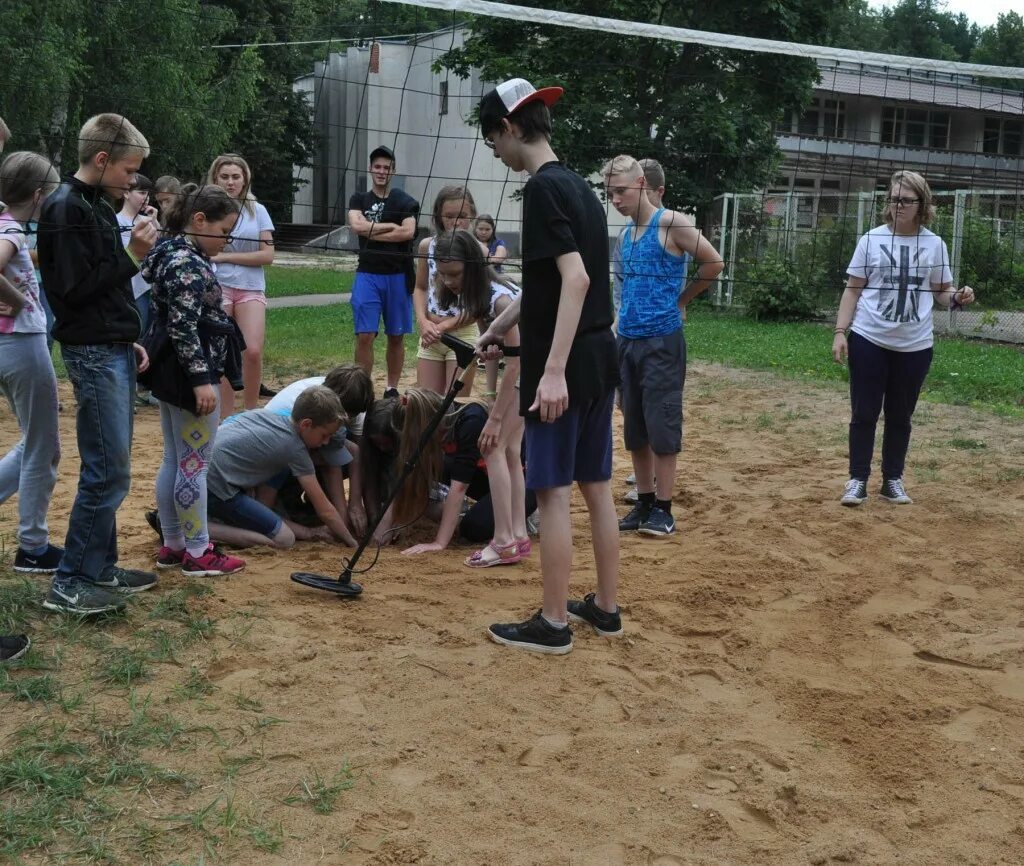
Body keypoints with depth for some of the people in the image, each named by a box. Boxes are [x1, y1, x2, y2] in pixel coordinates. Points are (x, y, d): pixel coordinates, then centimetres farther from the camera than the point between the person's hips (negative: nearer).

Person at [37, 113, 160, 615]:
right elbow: (75, 290, -19)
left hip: (114, 351, 10)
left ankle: (100, 568, 21)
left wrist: (129, 339, 14)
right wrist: (132, 255, -16)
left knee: (109, 469, 12)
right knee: (108, 472, -9)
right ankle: (70, 584, -1)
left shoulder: (98, 205, 15)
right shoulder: (66, 210, -13)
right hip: (92, 354, -10)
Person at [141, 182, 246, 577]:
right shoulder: (187, 264, -18)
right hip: (187, 376, -11)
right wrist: (201, 379, -24)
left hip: (170, 375, 11)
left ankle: (172, 545, 23)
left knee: (174, 461, 15)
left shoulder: (173, 254, 14)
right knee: (195, 463, -3)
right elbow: (184, 329, -24)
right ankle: (198, 553, 4)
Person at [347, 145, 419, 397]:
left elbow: (408, 232, -13)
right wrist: (391, 226, -9)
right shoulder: (359, 200, 10)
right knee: (364, 336, -6)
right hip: (367, 275, 0)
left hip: (398, 275, 0)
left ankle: (392, 389, 17)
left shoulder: (405, 202, 5)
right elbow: (356, 225, -9)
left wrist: (371, 232, -9)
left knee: (396, 336, 7)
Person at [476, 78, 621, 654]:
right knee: (597, 486, 15)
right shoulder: (579, 186, 15)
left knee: (553, 491, 0)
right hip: (600, 358, 9)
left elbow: (575, 278, -24)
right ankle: (606, 607, 25)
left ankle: (554, 623, 9)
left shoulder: (544, 189, -14)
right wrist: (498, 329, 34)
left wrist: (553, 369, -28)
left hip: (564, 367, -9)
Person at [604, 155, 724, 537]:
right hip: (628, 340, 7)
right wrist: (623, 321, 14)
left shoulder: (671, 223, -9)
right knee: (634, 428, 10)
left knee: (661, 426, -3)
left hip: (662, 341, -7)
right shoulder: (627, 232, 12)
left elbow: (713, 263, -6)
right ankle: (644, 503, 19)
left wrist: (680, 301, 3)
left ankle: (663, 509, 4)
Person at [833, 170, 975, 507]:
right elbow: (853, 289, 2)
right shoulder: (872, 239, -1)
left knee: (900, 416, 11)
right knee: (864, 413, 3)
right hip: (869, 340, -1)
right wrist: (840, 332, -5)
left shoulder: (934, 244, 2)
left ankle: (893, 480, 23)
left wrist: (958, 298, -13)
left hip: (915, 346, 1)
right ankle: (858, 480, 13)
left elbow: (941, 292, 10)